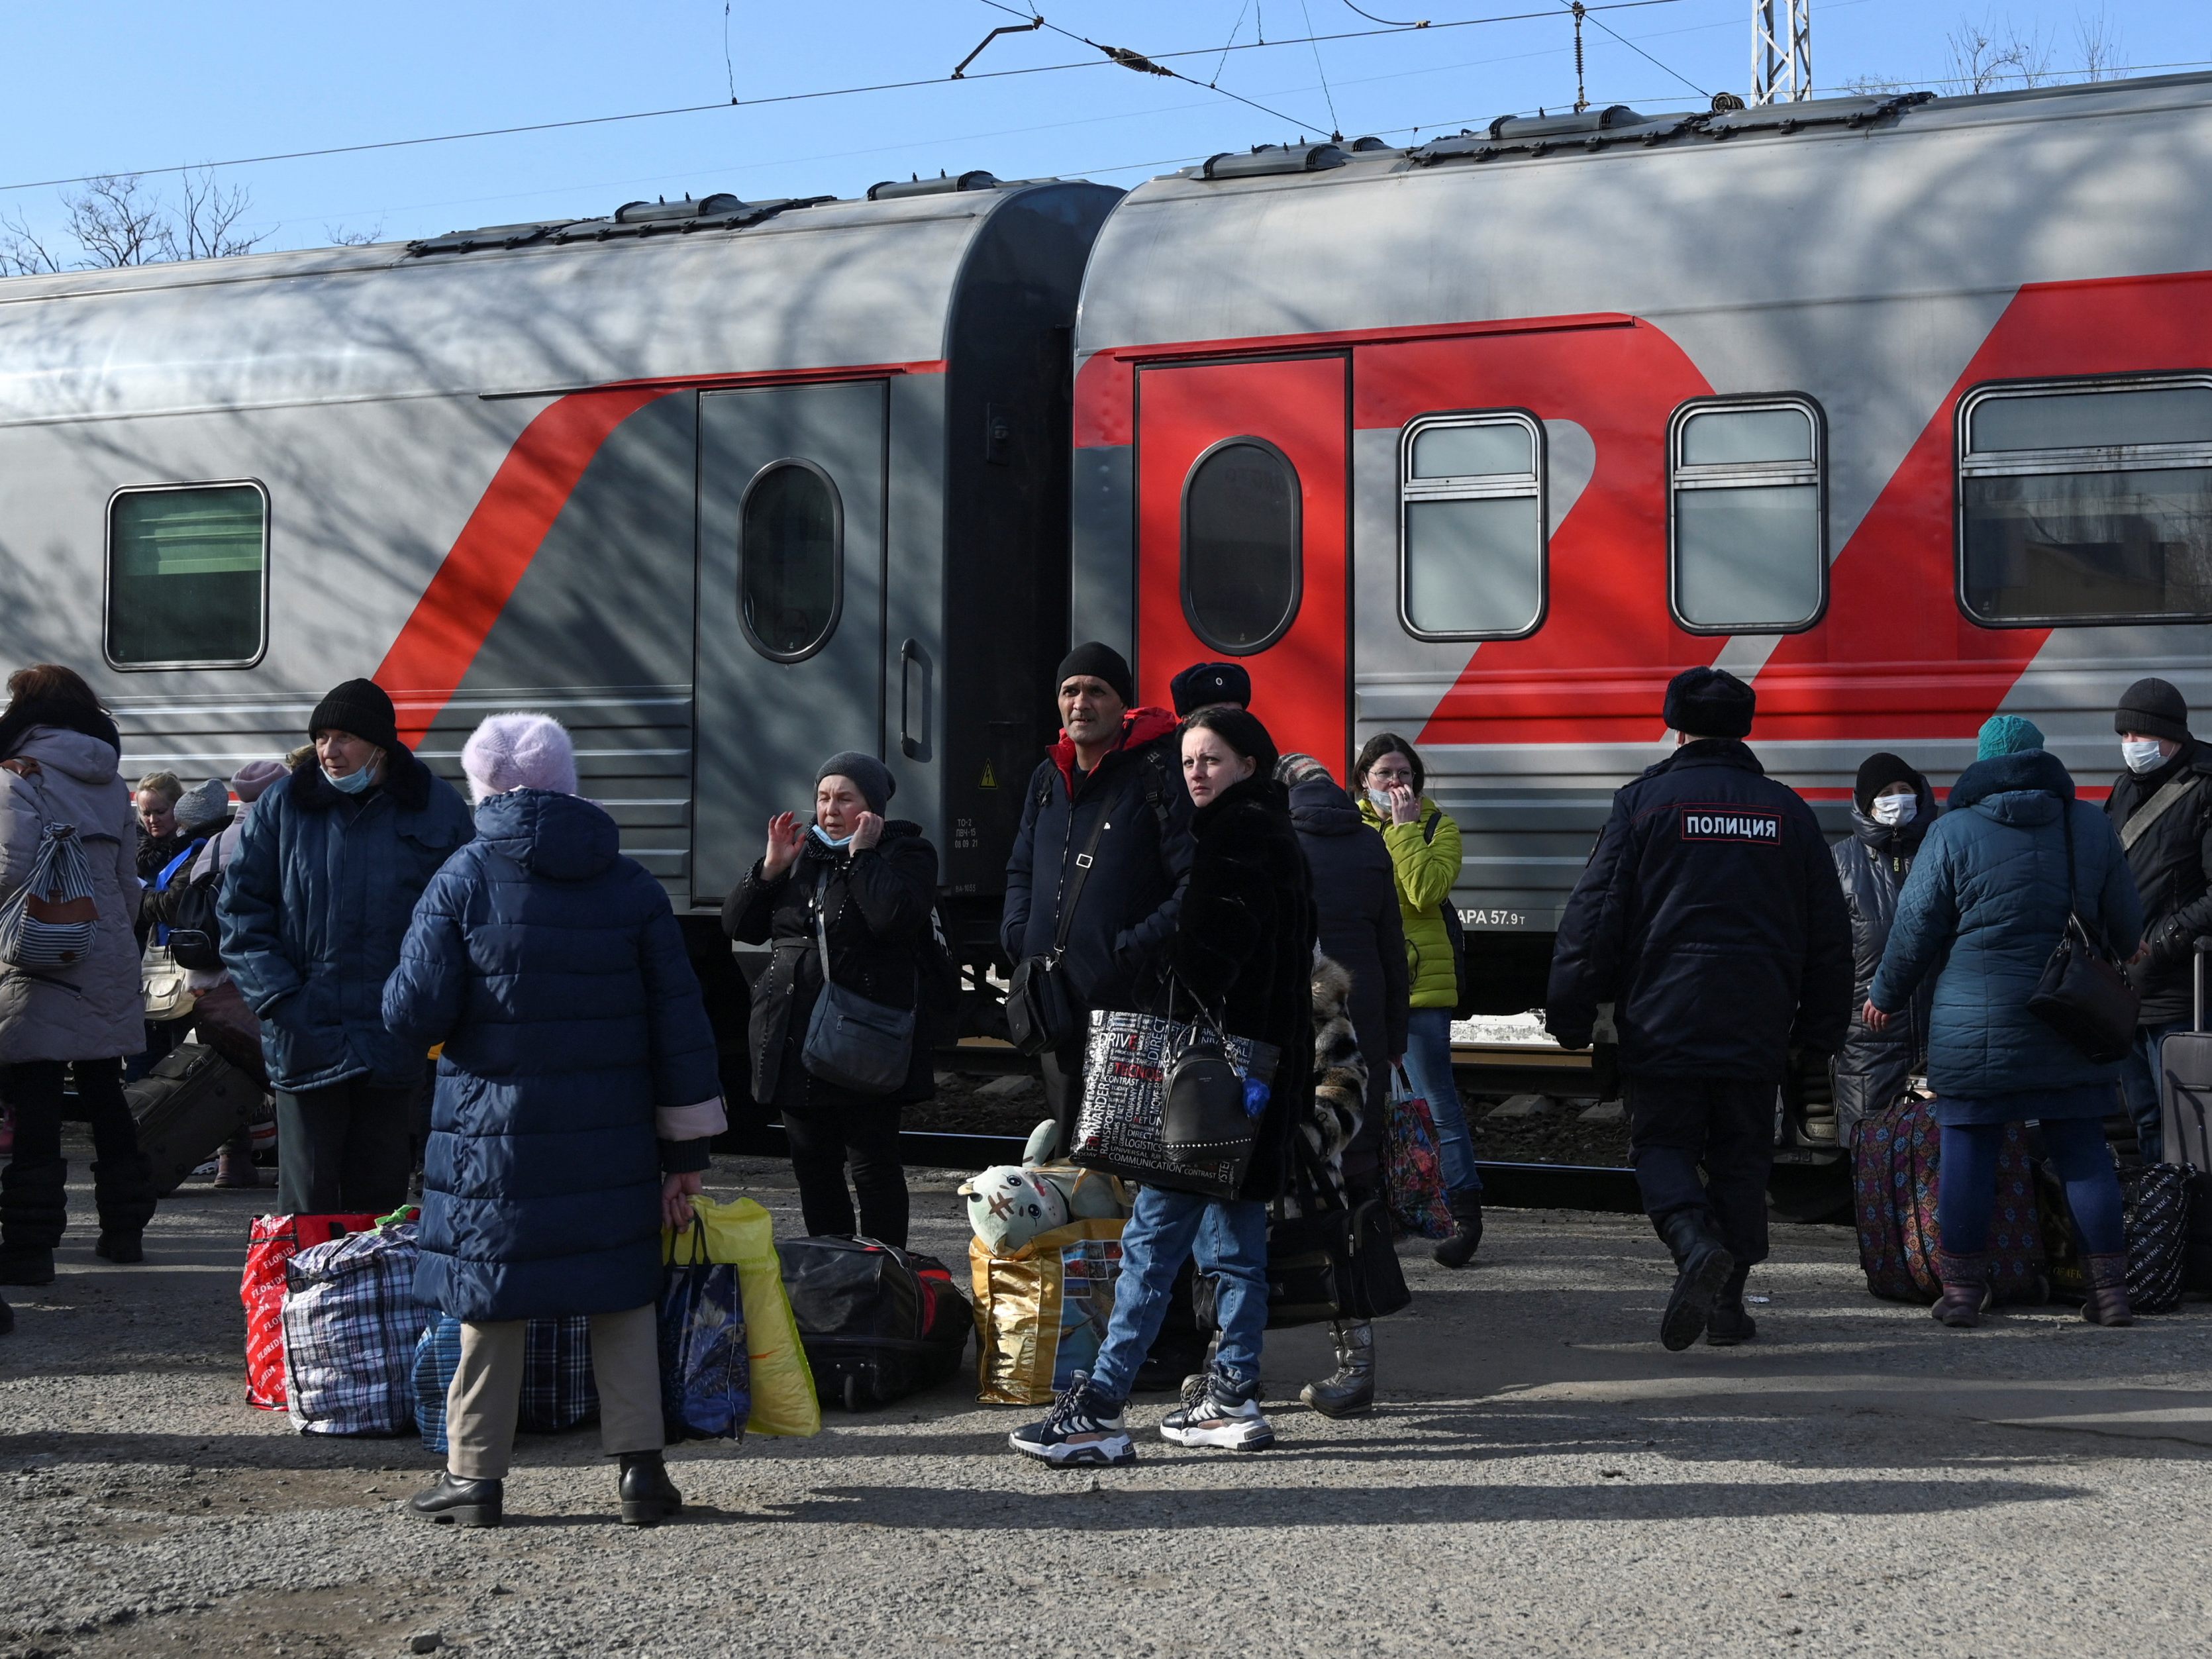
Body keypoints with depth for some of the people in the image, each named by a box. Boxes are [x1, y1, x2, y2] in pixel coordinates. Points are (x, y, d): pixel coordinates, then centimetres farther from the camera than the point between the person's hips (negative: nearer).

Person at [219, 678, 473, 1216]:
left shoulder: (438, 808, 3)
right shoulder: (284, 805, 3)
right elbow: (241, 906, 4)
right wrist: (277, 999, -7)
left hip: (393, 1044, 1)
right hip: (307, 1042, 0)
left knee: (379, 1200, 8)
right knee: (307, 1202, 0)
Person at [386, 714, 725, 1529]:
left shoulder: (463, 879, -5)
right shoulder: (631, 885, 4)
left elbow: (413, 1015, -8)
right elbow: (679, 1024, 4)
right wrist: (685, 1153, 9)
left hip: (497, 1134, -2)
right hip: (611, 1140, 2)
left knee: (493, 1300, 7)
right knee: (622, 1295, 11)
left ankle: (475, 1474, 13)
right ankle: (639, 1465, 9)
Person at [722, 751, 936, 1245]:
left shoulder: (905, 852, -1)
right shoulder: (800, 850, 14)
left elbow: (896, 918, -22)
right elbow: (738, 924, 10)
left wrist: (863, 855, -15)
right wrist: (771, 867, -2)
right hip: (797, 1040, 6)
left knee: (872, 1163, -2)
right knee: (812, 1162, 12)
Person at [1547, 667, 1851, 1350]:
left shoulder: (1644, 802, -2)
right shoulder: (1787, 811, 9)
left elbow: (1594, 916, -5)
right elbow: (1829, 934, 12)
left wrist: (1570, 1013, 2)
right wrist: (1820, 1029, 19)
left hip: (1663, 1021, -3)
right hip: (1758, 1031, 3)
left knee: (1662, 1147, 5)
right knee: (1741, 1158, 12)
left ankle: (1697, 1244, -22)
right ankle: (1727, 1303, 11)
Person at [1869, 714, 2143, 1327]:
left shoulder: (1952, 832, -5)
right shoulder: (2091, 824, 4)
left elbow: (1916, 928, -2)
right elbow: (2127, 917, 14)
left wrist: (1887, 994, 14)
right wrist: (2127, 954, 38)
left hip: (1975, 1025, -3)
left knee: (1968, 1151, 3)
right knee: (2083, 1150, 8)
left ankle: (1962, 1289, 5)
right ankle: (2110, 1289, 8)